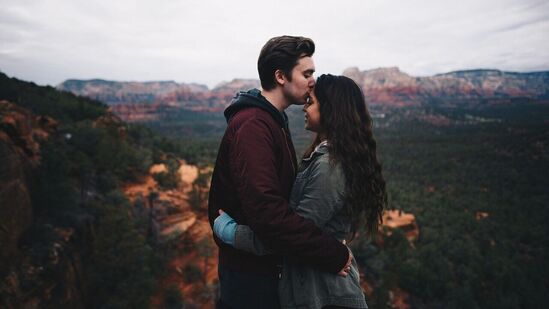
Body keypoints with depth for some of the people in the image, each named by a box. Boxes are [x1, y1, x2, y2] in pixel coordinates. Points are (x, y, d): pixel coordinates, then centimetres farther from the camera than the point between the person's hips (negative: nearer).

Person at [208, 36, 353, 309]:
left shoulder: (271, 120, 9)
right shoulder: (252, 126, -24)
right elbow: (267, 212, -33)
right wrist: (332, 254, -26)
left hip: (264, 263, 9)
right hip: (250, 269, -9)